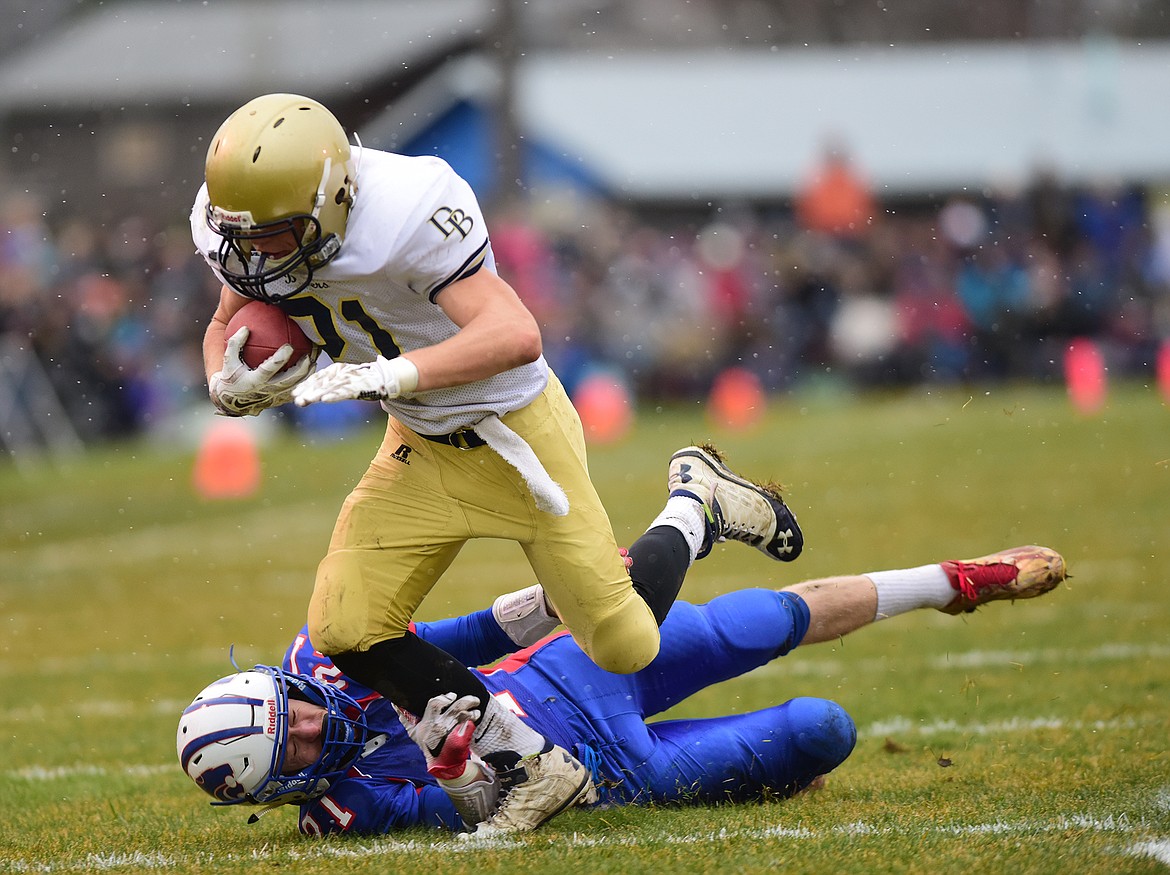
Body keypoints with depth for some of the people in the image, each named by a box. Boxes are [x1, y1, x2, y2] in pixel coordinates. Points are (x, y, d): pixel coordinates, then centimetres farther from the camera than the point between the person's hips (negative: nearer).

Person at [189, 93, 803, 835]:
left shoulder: (404, 213, -34)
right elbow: (228, 327, 4)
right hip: (421, 448, 6)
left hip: (516, 432, -6)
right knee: (347, 632, -11)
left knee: (625, 648, -1)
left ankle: (695, 504, 30)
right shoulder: (239, 231, -14)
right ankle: (534, 767, 4)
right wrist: (229, 385, -20)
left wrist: (389, 375, -47)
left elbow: (515, 335, -38)